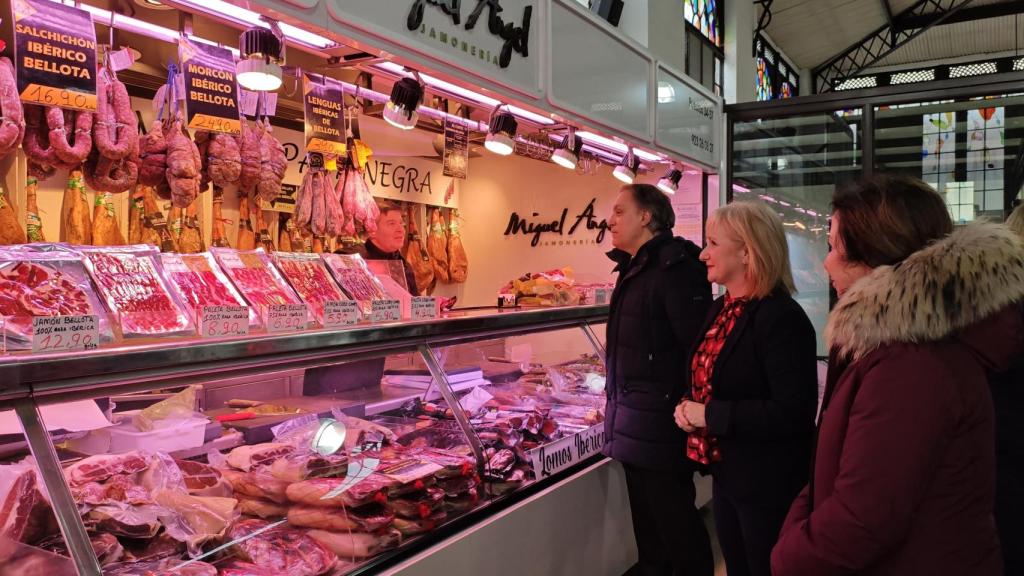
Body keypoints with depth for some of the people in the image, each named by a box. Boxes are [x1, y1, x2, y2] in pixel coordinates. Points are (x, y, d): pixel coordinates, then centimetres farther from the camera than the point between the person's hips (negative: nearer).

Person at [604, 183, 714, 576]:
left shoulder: (676, 268, -17)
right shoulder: (634, 269, 13)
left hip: (661, 426, -9)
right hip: (635, 426, 9)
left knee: (677, 529, 4)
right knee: (647, 529, 20)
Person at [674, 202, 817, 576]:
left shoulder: (781, 317, -21)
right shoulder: (721, 309, 7)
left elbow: (793, 412, -27)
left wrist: (710, 416, -23)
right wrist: (690, 408, -1)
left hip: (769, 485, -9)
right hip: (727, 474, 9)